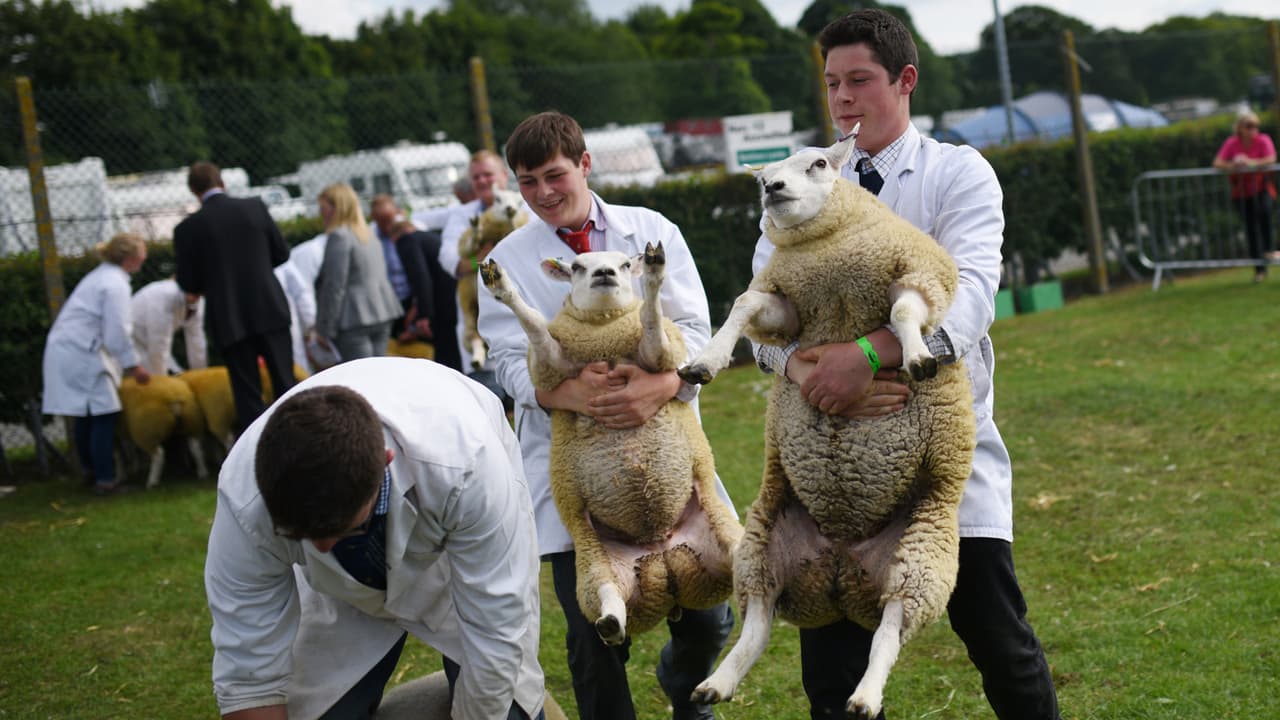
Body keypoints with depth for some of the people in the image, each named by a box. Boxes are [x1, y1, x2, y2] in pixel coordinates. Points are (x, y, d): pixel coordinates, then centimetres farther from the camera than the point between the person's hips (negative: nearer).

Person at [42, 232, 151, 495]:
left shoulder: (101, 276, 17)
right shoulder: (115, 284, -15)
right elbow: (117, 333, -18)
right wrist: (134, 366, -7)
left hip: (65, 351, 10)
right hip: (82, 354, -10)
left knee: (86, 416, 18)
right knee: (104, 415, -6)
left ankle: (90, 470, 27)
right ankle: (105, 479, -6)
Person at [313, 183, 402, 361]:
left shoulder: (339, 236, -9)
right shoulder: (370, 236, 19)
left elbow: (334, 287, -14)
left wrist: (324, 329, -10)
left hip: (354, 320, -9)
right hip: (382, 314, 9)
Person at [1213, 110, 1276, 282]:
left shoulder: (1263, 140, -11)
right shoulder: (1232, 143, -8)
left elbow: (1271, 159, -25)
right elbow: (1217, 162, -13)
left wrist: (1252, 163, -38)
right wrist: (1232, 165, -33)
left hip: (1261, 186, -2)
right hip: (1242, 189, 2)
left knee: (1264, 210, -33)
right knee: (1250, 227, 0)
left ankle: (1267, 249, -17)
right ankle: (1260, 269, 10)